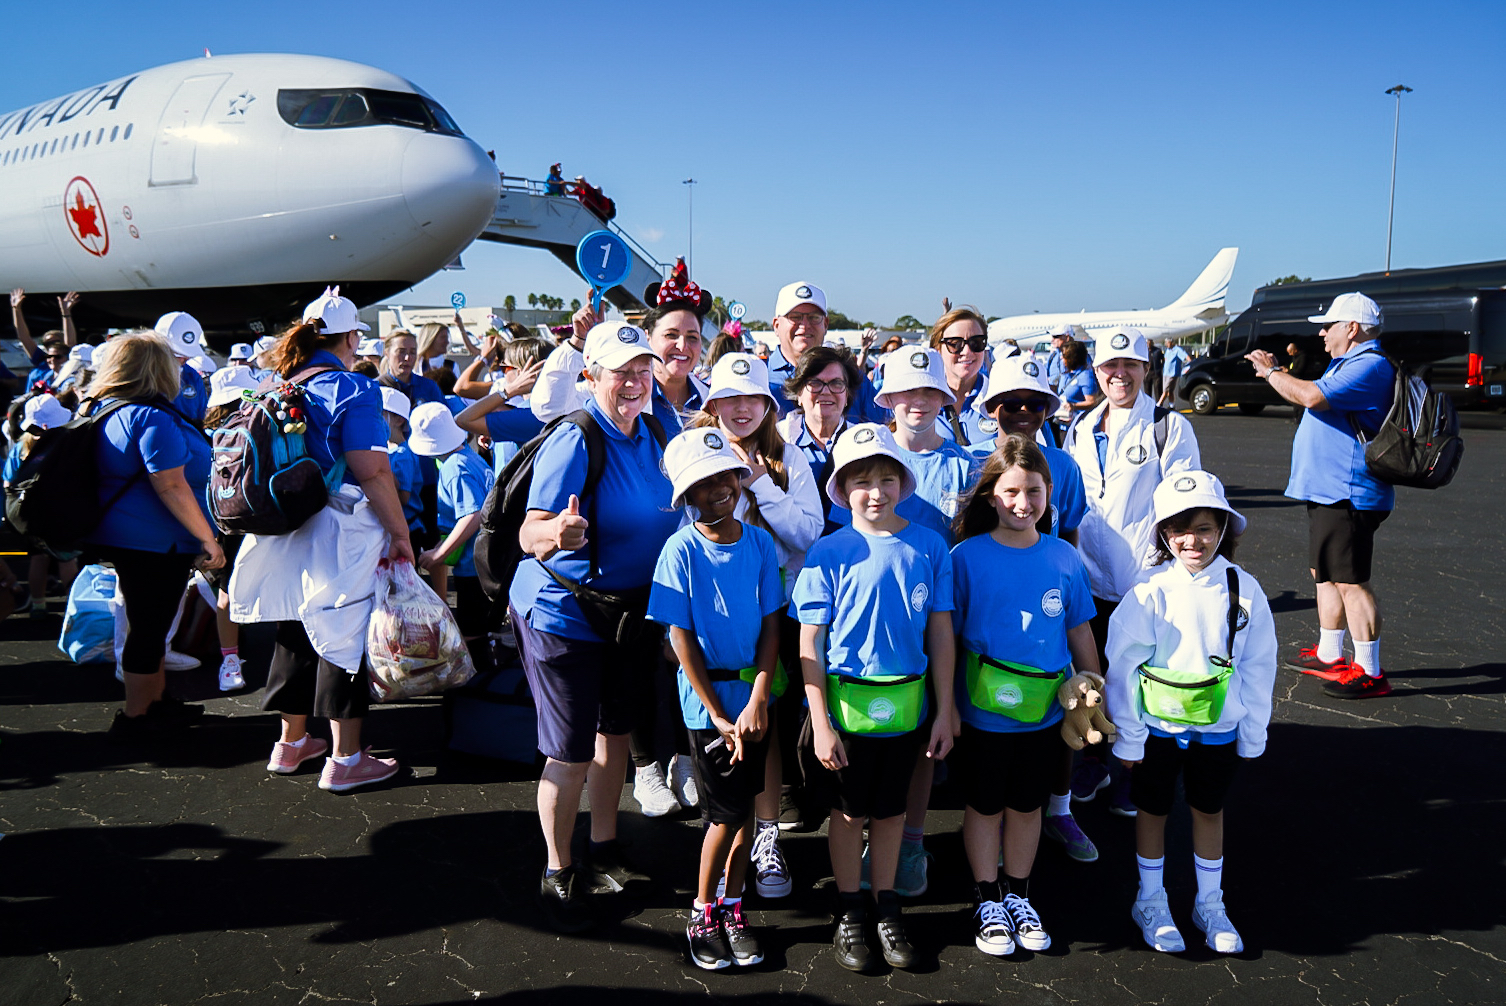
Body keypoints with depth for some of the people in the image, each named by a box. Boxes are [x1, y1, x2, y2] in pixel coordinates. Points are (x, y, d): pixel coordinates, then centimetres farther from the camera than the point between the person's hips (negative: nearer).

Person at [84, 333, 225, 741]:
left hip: (121, 536, 10)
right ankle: (134, 718, 12)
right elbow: (171, 486, -24)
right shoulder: (153, 417, -20)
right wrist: (207, 539, -20)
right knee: (149, 629, 1)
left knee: (148, 625, 20)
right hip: (155, 543, -10)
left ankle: (157, 701, 33)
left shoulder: (110, 413, 10)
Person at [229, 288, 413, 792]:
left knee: (299, 634, 17)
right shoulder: (352, 389, -15)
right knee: (346, 635, 1)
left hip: (290, 534, 8)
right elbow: (372, 472, -21)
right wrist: (400, 533, -15)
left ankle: (292, 742, 30)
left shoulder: (285, 387, 8)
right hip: (340, 532, -8)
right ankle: (345, 759, 7)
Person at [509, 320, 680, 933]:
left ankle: (603, 852, 38)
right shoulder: (574, 443, -22)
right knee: (572, 753, -1)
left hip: (632, 607, 7)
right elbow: (529, 536, -30)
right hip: (563, 612, -7)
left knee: (616, 729, 18)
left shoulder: (653, 433, 0)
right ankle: (557, 875, 20)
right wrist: (557, 533, -51)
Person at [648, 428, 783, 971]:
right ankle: (702, 913, 20)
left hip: (754, 698, 4)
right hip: (707, 700, -3)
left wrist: (757, 702, -11)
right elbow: (683, 639, -11)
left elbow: (770, 625, -2)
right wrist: (718, 716, -10)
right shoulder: (681, 550, -12)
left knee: (745, 805, 11)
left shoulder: (760, 543, -2)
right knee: (726, 813, 0)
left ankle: (732, 906, 29)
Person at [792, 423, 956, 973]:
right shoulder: (829, 552, -9)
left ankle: (887, 908, 33)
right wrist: (820, 723, -11)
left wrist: (944, 711, 3)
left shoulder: (928, 547, -3)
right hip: (847, 704, -2)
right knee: (850, 810, 12)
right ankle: (849, 914, 29)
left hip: (908, 703, 2)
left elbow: (941, 636, 2)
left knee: (891, 807, 16)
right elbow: (809, 644, -8)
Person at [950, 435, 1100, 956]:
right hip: (984, 712, -2)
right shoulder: (966, 556, -12)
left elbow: (1079, 631, 7)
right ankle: (988, 903, 30)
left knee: (1027, 803, 17)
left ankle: (1018, 896, 36)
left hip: (1045, 712, 3)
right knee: (985, 805, 13)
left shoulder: (1064, 558, -2)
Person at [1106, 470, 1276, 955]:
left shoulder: (1243, 589, -9)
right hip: (1157, 727, -2)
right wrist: (1127, 737, -7)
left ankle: (1210, 904, 35)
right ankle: (1151, 902, 31)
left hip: (1218, 728, 2)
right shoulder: (1152, 591, -16)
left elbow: (1257, 668, 1)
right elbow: (1122, 668, -10)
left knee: (1209, 810, 17)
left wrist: (1252, 736, 4)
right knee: (1153, 810, 13)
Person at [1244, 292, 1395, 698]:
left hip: (1348, 495, -12)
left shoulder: (1369, 366, -16)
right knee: (1325, 574, 18)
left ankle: (1369, 672, -2)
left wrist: (1271, 372, -14)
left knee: (1351, 582, -8)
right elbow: (1314, 396, 28)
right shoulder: (1349, 364, 20)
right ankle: (1329, 656, 30)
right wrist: (1277, 373, 17)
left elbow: (1313, 396, -27)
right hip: (1329, 492, 12)